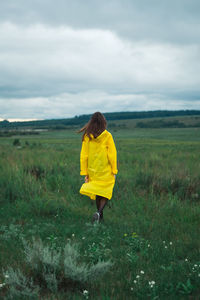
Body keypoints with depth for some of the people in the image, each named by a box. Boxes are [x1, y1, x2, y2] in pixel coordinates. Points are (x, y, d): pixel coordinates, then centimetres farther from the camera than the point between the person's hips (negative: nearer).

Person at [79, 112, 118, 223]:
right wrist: (114, 171, -1)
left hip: (93, 171, 3)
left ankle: (100, 215, 29)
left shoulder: (87, 136, -3)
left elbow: (84, 156, -2)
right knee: (105, 193, 8)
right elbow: (112, 155, -10)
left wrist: (85, 173, 4)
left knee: (97, 193, 18)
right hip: (106, 172, -3)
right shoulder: (107, 136, -11)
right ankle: (98, 212, -14)